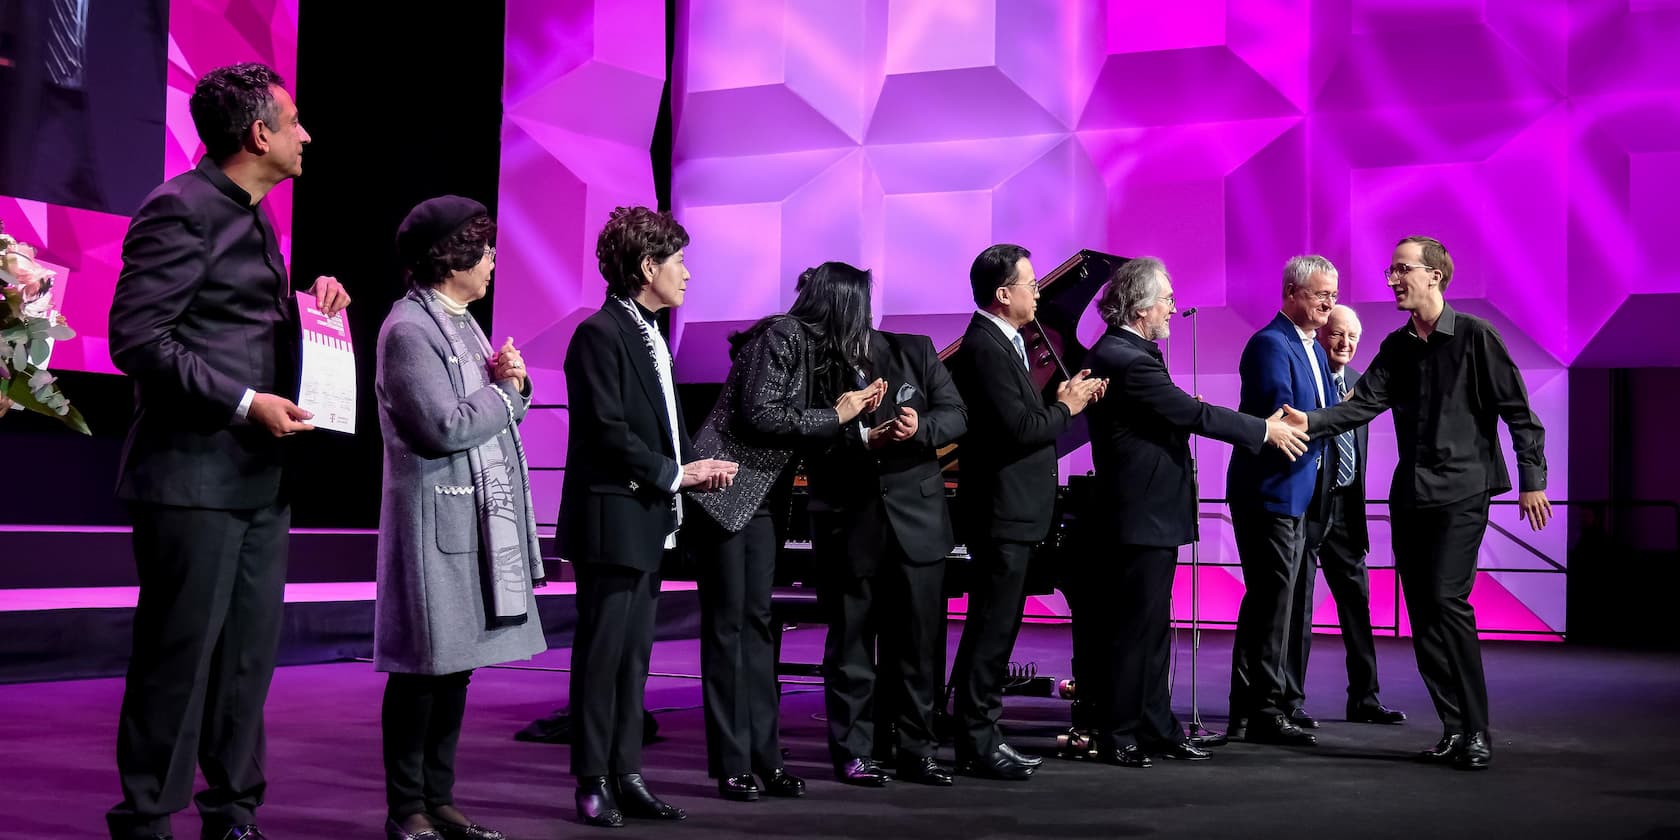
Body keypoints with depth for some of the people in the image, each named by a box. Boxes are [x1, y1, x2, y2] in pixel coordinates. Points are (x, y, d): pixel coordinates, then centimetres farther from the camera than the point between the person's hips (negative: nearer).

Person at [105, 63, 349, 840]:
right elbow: (136, 338, -16)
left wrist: (315, 298, 9)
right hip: (194, 476, -9)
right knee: (180, 656, -3)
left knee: (249, 655, 11)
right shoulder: (180, 209, -10)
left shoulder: (253, 217, 18)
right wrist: (245, 404, -19)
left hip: (259, 477, 9)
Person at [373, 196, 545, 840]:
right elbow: (445, 429, -19)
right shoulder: (408, 330, -12)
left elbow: (494, 413, 20)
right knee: (421, 668, -1)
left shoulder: (461, 322, 16)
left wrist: (514, 382, 0)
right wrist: (504, 390, -5)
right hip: (436, 518, -9)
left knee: (457, 663, 11)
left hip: (481, 517, 9)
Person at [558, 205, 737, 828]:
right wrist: (676, 474, -12)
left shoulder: (649, 335, 16)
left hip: (649, 521, 9)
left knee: (633, 655, 12)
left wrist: (699, 465, 0)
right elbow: (608, 431, -19)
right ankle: (593, 783, 8)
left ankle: (626, 777, 18)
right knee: (602, 654, -1)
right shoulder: (599, 333, -13)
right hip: (612, 519, -9)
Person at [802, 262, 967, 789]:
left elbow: (956, 416, 2)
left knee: (920, 646, 7)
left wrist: (921, 427, -18)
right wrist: (864, 439, -24)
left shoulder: (915, 352, 5)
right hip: (848, 526, -2)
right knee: (850, 645, 6)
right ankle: (852, 754, 16)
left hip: (917, 521, 2)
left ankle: (917, 751, 17)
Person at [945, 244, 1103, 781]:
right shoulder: (986, 347, -16)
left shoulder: (1002, 343, 17)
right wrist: (1066, 408, -8)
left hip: (1012, 513, 11)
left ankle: (981, 735, 21)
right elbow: (1018, 430, -23)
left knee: (995, 628, 14)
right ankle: (976, 745, 0)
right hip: (1002, 514, -11)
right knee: (991, 630, -6)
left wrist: (1061, 399, 3)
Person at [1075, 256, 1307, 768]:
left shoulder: (1121, 352, 13)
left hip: (1149, 514, 11)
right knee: (1132, 628, -3)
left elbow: (1175, 412, 17)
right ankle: (1117, 736, 5)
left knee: (1151, 628, 14)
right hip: (1141, 516, -11)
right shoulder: (1126, 359, -21)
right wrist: (1265, 430, -12)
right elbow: (1193, 414, -20)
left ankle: (1156, 728, 21)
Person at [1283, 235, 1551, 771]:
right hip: (1409, 495, 6)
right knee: (1421, 611, 5)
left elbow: (1518, 411, -4)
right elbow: (1364, 403, 1)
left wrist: (1532, 479, -8)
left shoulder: (1476, 336, -5)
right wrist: (1312, 423, -15)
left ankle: (1476, 732, -9)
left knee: (1447, 599, -17)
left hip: (1461, 491, -6)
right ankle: (1453, 728, 13)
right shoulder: (1397, 347, 12)